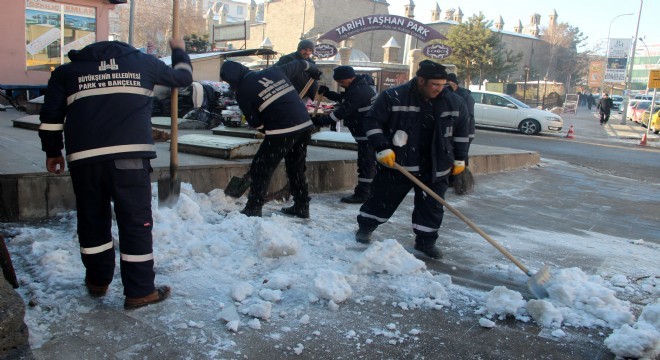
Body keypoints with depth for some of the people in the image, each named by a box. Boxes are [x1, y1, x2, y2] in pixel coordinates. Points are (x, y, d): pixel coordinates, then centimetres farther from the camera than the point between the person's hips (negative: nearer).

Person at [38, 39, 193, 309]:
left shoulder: (67, 71, 19)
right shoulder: (143, 62, 16)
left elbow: (50, 116, 15)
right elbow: (183, 76, 28)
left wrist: (52, 151, 27)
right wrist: (179, 51, 46)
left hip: (84, 157, 3)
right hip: (130, 154, -2)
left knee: (92, 220, 17)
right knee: (136, 222, 3)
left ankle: (97, 281, 30)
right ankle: (140, 291, 6)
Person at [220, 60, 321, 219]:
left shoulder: (242, 91, -1)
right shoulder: (274, 71, 15)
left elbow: (255, 122, 2)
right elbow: (296, 65, 31)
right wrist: (312, 68, 51)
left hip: (282, 131, -7)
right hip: (305, 124, 7)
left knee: (260, 169, 6)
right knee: (296, 168, 22)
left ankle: (253, 209, 7)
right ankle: (302, 207, 29)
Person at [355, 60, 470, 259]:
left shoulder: (454, 102, -1)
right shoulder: (393, 97, -13)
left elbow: (462, 131, 11)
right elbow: (372, 121, -7)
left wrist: (459, 159, 11)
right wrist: (383, 148, -14)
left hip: (435, 168, 3)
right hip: (397, 163, -3)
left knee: (431, 206, 5)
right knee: (383, 198, 9)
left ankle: (426, 241, 22)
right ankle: (365, 228, 30)